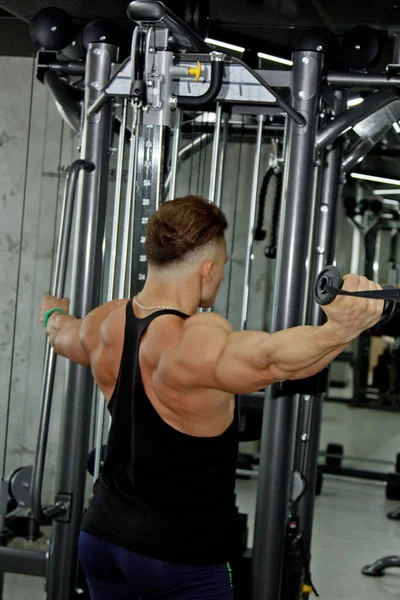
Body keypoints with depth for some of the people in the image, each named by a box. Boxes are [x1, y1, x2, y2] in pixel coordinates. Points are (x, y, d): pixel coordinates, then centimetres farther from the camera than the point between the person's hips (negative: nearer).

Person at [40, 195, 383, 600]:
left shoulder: (104, 324, -1)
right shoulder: (195, 343, -27)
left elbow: (63, 335, 23)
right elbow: (268, 358, -48)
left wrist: (54, 315, 45)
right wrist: (341, 329, -63)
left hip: (102, 533, 8)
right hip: (178, 556, -7)